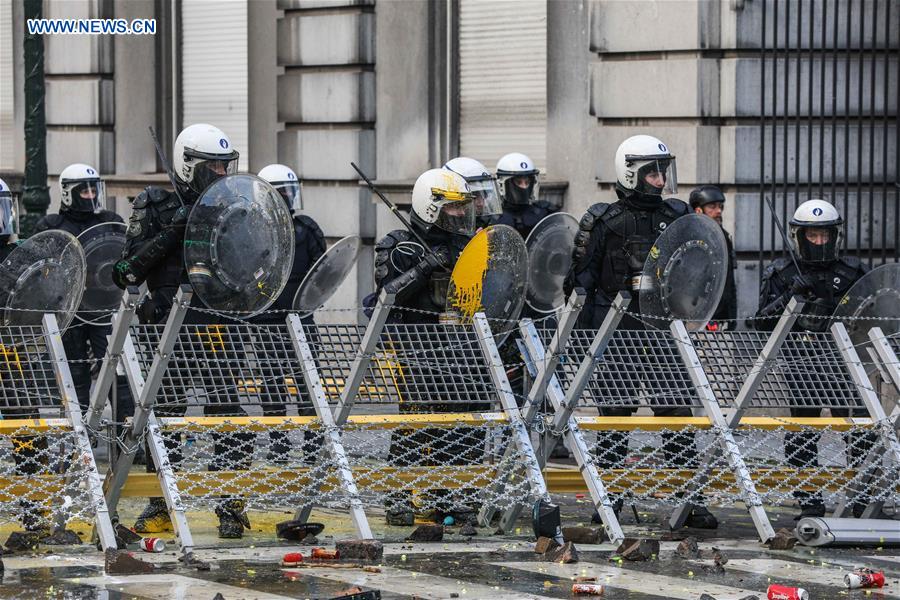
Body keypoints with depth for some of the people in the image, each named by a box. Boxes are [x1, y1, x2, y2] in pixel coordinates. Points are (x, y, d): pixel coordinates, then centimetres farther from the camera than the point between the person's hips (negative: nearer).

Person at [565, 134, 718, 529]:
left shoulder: (676, 217, 8)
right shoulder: (605, 222, -1)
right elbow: (582, 279, 1)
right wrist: (583, 333, -4)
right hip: (616, 330, -2)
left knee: (678, 412, -2)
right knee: (614, 414, 4)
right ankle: (609, 500, 12)